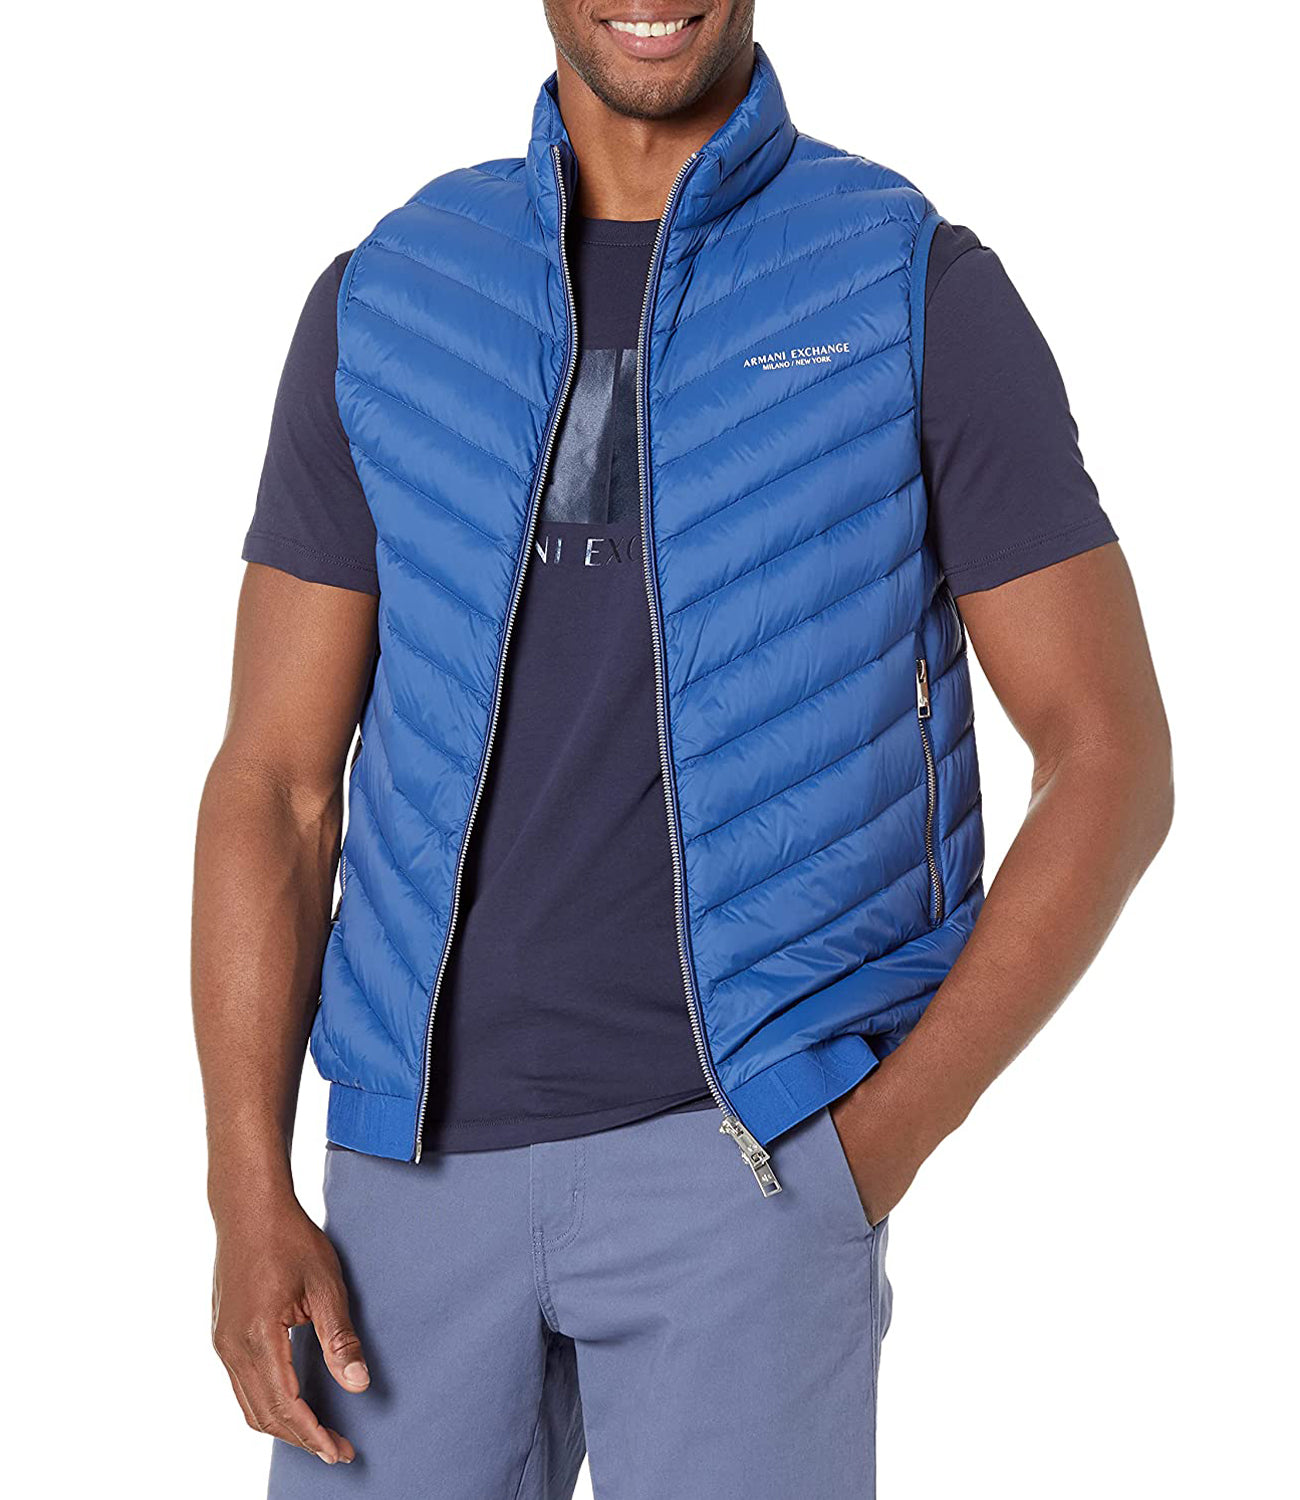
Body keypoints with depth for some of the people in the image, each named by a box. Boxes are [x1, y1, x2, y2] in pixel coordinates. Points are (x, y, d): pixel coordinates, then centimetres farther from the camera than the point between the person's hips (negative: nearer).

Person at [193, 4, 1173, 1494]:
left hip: (743, 1151, -3)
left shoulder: (925, 293, -4)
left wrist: (881, 1145, -11)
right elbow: (272, 783, 3)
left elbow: (1113, 763, -3)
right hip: (437, 1154, 3)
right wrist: (252, 1207, -7)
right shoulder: (382, 306, 4)